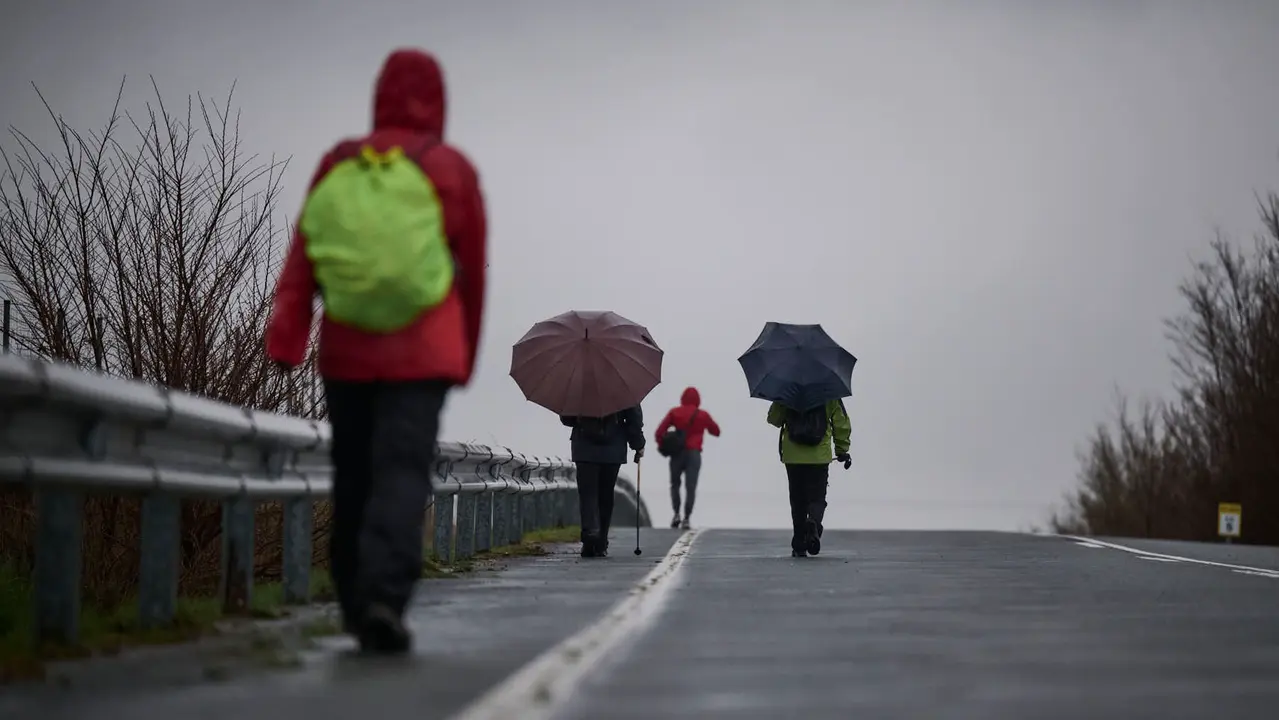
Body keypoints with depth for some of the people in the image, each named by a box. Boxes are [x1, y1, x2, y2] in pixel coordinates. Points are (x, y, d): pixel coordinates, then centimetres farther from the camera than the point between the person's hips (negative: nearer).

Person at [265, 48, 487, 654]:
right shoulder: (451, 170, 1)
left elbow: (301, 258, -4)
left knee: (353, 477, 13)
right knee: (403, 472, -9)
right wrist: (467, 353, 18)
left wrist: (285, 337, -10)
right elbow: (472, 270, 5)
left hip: (346, 350, 3)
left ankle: (357, 610, 22)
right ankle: (385, 597, -28)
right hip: (423, 352, -3)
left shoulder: (337, 166, 7)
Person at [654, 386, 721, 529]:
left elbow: (660, 431, -6)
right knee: (690, 487, -2)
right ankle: (686, 518, -12)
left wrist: (661, 445, 9)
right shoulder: (703, 415, 3)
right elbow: (716, 431, 13)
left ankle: (676, 513, 1)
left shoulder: (674, 412, 2)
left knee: (675, 484, 17)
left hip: (677, 453, 1)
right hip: (694, 454, -1)